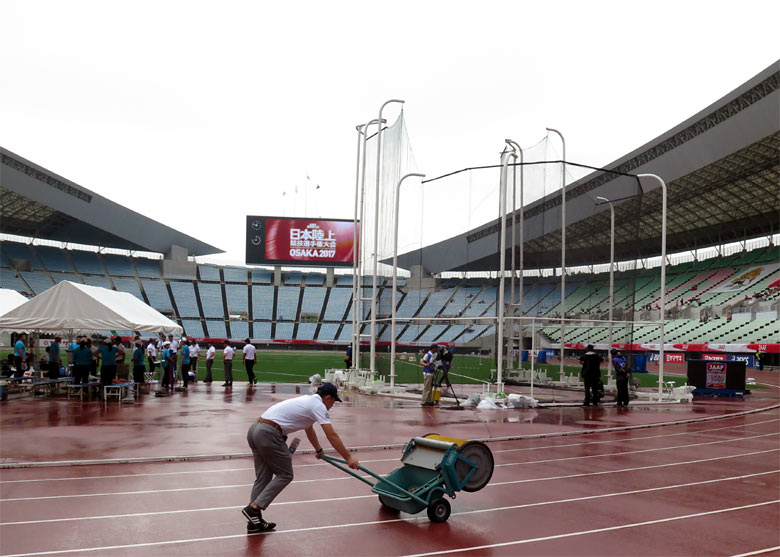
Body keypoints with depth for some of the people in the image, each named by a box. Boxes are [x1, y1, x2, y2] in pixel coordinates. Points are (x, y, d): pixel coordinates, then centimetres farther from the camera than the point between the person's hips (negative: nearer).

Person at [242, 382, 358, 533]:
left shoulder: (309, 401, 26)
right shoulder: (319, 406, -1)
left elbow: (309, 429, 42)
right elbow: (332, 436, -6)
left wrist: (319, 450, 55)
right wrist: (348, 458, 0)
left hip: (255, 429, 9)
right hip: (269, 433, -9)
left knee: (263, 477, 13)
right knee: (284, 475, 3)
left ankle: (255, 522, 14)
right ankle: (253, 508, -3)